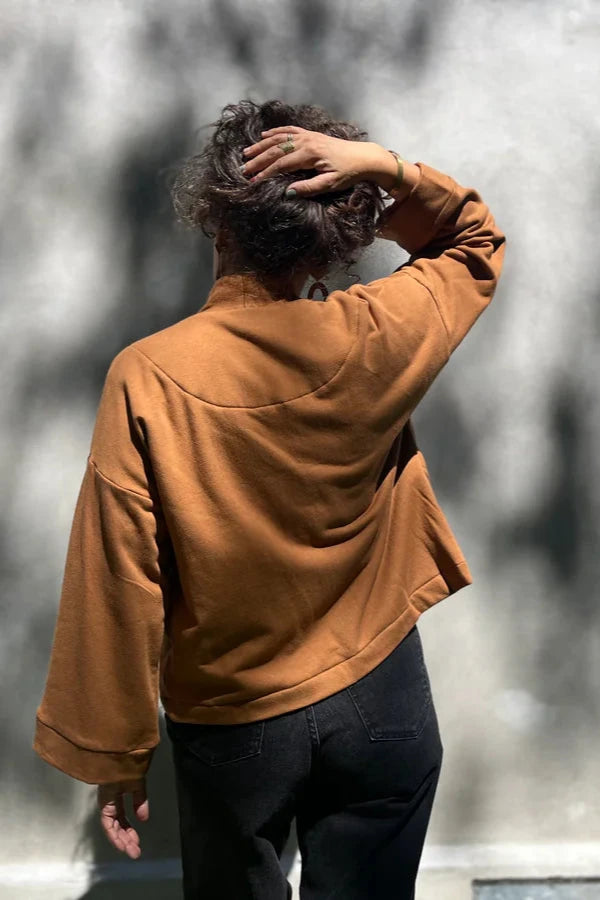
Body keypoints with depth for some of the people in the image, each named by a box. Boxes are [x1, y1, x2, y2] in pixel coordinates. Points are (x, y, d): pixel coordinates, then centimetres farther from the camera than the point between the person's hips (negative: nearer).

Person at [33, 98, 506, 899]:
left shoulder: (147, 376, -20)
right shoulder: (372, 342, -15)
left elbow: (120, 585, -15)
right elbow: (478, 243, 6)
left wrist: (116, 751, -2)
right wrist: (385, 167, -12)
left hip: (233, 726, 0)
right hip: (381, 705, 1)